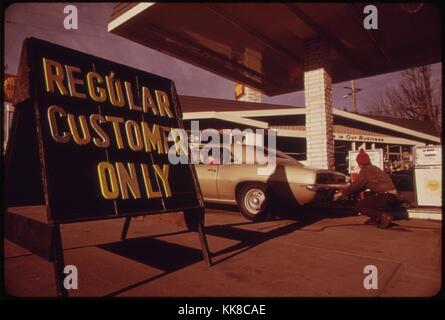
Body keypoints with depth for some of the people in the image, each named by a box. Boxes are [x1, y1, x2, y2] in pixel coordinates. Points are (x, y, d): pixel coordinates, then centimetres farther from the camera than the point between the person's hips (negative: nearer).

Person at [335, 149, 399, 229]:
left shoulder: (365, 170, -6)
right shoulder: (374, 168, 20)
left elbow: (356, 185, -4)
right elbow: (362, 186, 26)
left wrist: (341, 193, 7)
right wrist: (345, 190, 30)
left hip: (385, 197, -9)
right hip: (393, 196, 9)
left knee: (359, 206, -4)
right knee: (367, 198, 30)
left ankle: (384, 216, -15)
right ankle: (375, 219, 13)